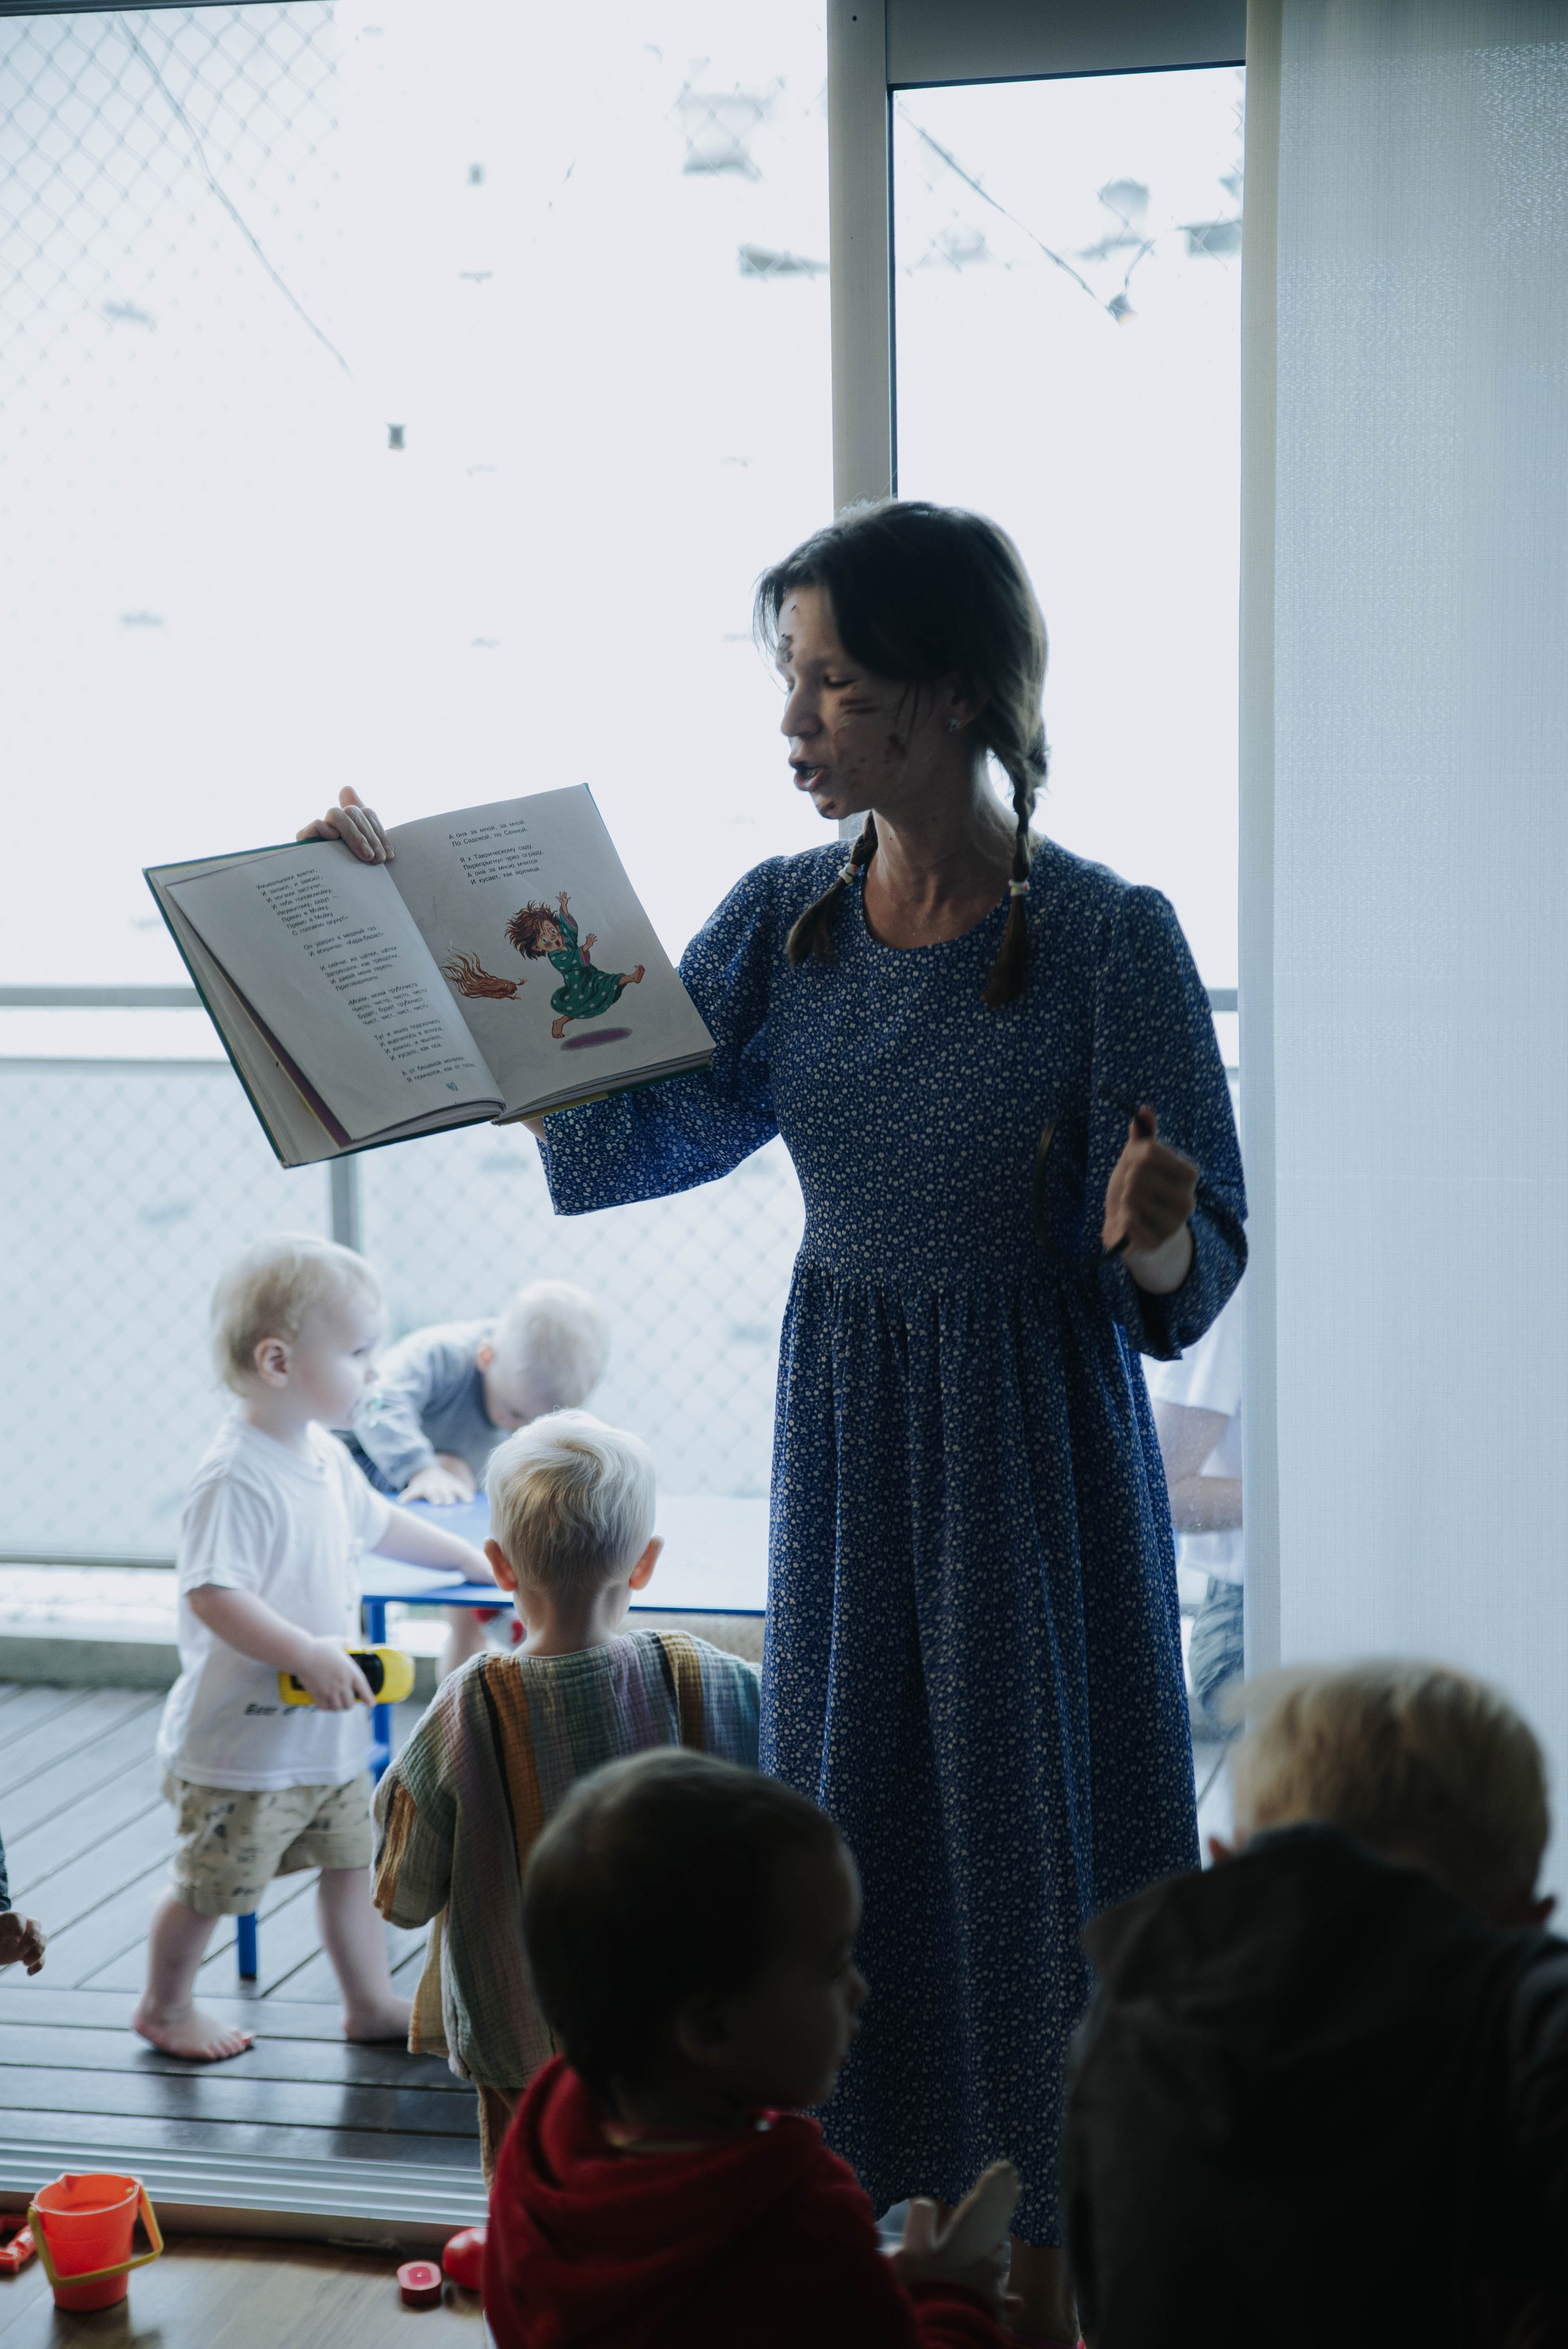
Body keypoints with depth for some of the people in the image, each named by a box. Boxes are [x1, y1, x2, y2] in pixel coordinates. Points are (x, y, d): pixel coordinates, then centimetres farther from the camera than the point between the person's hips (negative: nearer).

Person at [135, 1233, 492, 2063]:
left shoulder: (324, 1457, 5)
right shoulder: (234, 1478, -25)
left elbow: (377, 1522, 24)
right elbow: (213, 1595, -32)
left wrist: (471, 1559, 29)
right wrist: (309, 1655, -34)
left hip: (327, 1728, 8)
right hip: (240, 1740, -8)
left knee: (355, 1857, 15)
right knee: (209, 1885, 8)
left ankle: (370, 2002, 29)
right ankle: (164, 2007, 29)